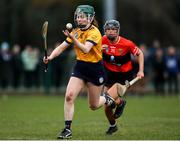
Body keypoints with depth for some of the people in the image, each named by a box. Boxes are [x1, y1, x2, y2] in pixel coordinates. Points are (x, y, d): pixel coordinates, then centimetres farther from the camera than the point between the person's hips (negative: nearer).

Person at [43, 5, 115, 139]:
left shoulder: (94, 32, -17)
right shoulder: (76, 32, 4)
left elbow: (85, 49, -33)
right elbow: (62, 47, 5)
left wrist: (73, 38, -46)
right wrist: (51, 57, -13)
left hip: (95, 69, -5)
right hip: (80, 67, 5)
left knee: (94, 106, 6)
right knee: (69, 96, -16)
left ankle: (106, 99, 41)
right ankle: (68, 129, -9)